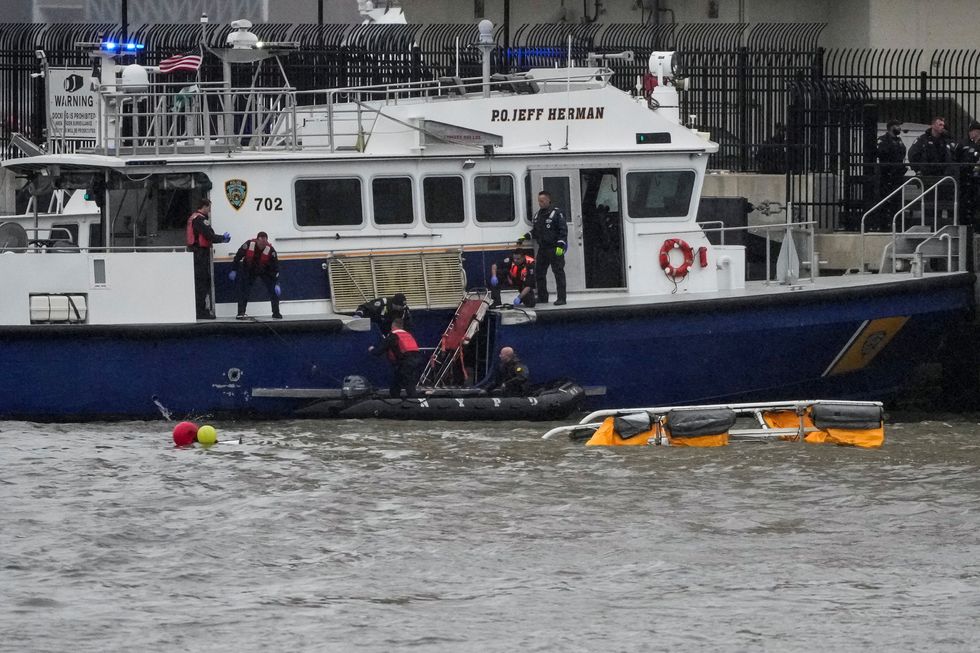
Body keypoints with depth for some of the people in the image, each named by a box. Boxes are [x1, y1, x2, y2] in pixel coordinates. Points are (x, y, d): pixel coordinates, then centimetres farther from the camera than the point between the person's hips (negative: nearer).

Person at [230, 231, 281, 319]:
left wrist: (276, 284, -28)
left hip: (264, 271, 0)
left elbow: (275, 268, -23)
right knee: (243, 291, -8)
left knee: (273, 290, -10)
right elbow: (238, 256, -12)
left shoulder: (270, 250, -28)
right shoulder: (249, 245, -28)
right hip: (248, 270, 0)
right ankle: (241, 313, -2)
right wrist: (234, 270, -6)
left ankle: (276, 313, -2)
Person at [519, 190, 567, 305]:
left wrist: (560, 246, -17)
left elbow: (563, 230, -10)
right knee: (539, 273, 7)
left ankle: (561, 298, -7)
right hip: (542, 249, 7)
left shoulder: (557, 213, -6)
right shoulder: (538, 215, 16)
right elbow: (534, 231, 24)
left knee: (559, 273, -7)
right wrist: (524, 237, 9)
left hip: (555, 249, -7)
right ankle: (542, 297, 16)